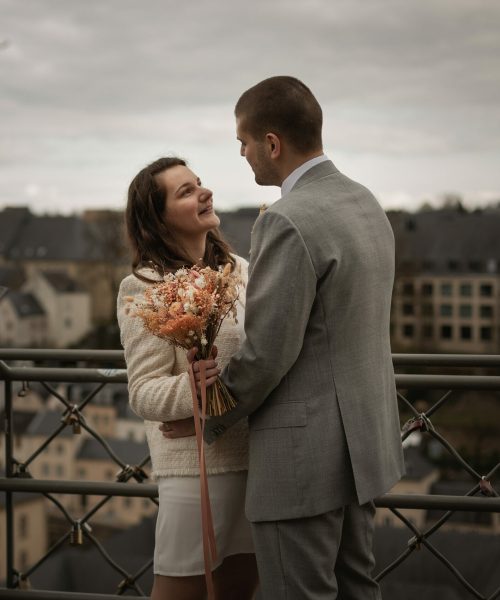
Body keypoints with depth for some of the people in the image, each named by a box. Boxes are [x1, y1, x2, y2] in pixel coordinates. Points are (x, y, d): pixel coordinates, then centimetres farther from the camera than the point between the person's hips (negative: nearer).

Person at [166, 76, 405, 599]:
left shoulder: (288, 223, -20)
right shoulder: (366, 204, 9)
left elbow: (267, 352, -20)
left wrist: (209, 422, -3)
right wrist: (231, 370, 1)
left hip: (305, 454, -9)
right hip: (363, 437, 9)